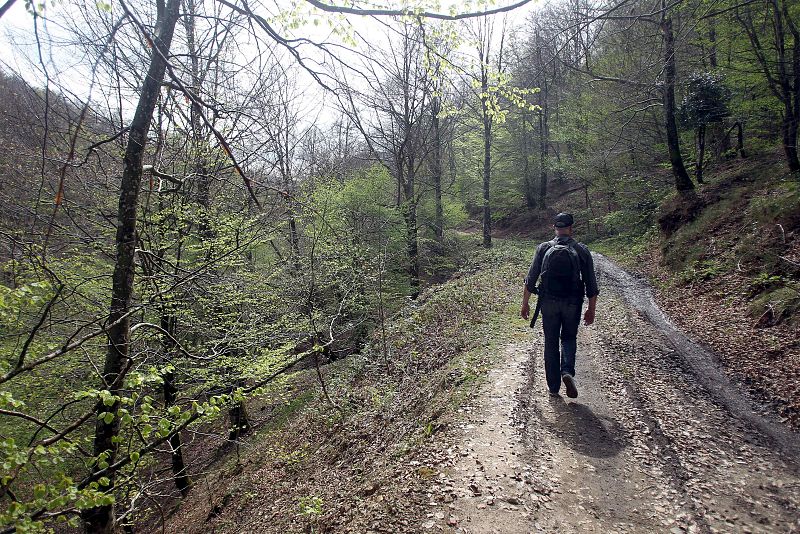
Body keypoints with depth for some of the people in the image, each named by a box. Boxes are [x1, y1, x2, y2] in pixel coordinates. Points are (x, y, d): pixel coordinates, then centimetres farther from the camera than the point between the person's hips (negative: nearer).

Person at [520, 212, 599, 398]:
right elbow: (591, 285, 0)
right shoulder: (582, 250, -1)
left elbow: (530, 280, -2)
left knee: (551, 343, 11)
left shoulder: (543, 248, -1)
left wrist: (525, 303, 6)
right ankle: (567, 372, -3)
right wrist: (591, 310, 9)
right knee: (569, 338, 21)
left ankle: (553, 388, 16)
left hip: (548, 303, 0)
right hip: (572, 304, 0)